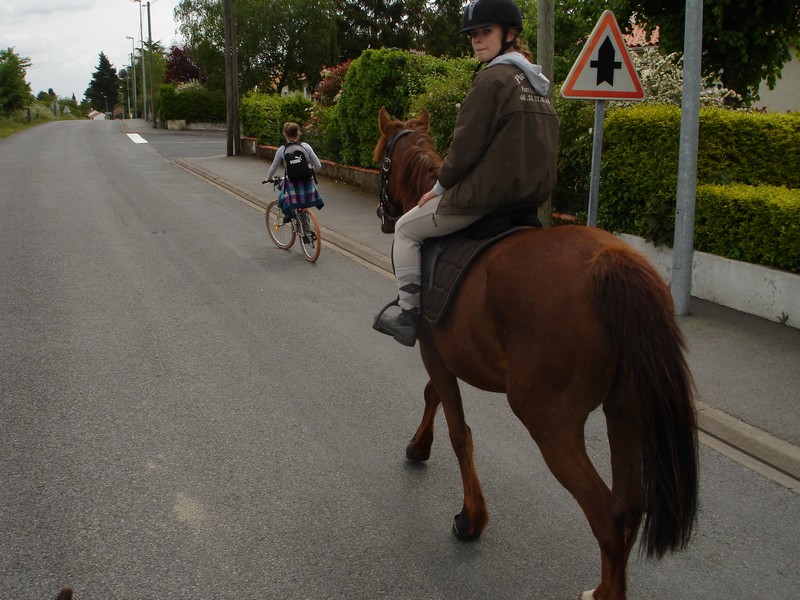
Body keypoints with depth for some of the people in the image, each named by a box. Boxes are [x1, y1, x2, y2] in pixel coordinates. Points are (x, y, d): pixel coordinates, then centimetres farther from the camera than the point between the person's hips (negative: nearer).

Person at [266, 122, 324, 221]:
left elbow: (273, 167, 9)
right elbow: (318, 166, -1)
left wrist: (268, 178, 28)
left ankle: (288, 213, 2)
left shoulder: (282, 150, -3)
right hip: (308, 184, 2)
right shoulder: (306, 146, -2)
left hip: (292, 185, -2)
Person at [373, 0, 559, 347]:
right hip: (533, 194, 9)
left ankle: (408, 316, 9)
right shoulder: (537, 84, 12)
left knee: (407, 229, 9)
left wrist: (440, 186, -2)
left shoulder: (493, 77, -15)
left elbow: (467, 145, -16)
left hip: (487, 194, -9)